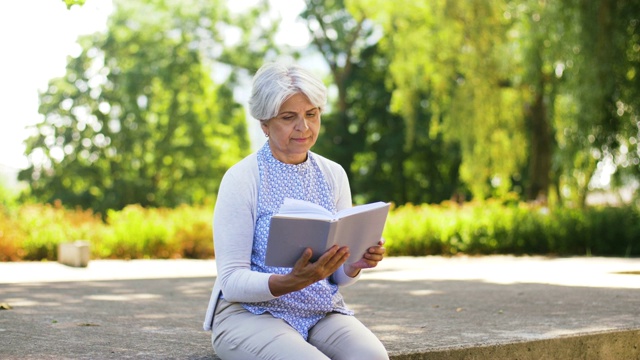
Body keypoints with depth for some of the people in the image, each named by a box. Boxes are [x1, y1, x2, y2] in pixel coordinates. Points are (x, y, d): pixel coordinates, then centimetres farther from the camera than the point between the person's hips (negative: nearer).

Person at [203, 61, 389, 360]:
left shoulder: (333, 175, 7)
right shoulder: (242, 179, -8)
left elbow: (338, 276, 10)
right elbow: (232, 281, -12)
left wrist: (355, 264, -14)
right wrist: (293, 282, -30)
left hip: (321, 311, 5)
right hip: (250, 312, -4)